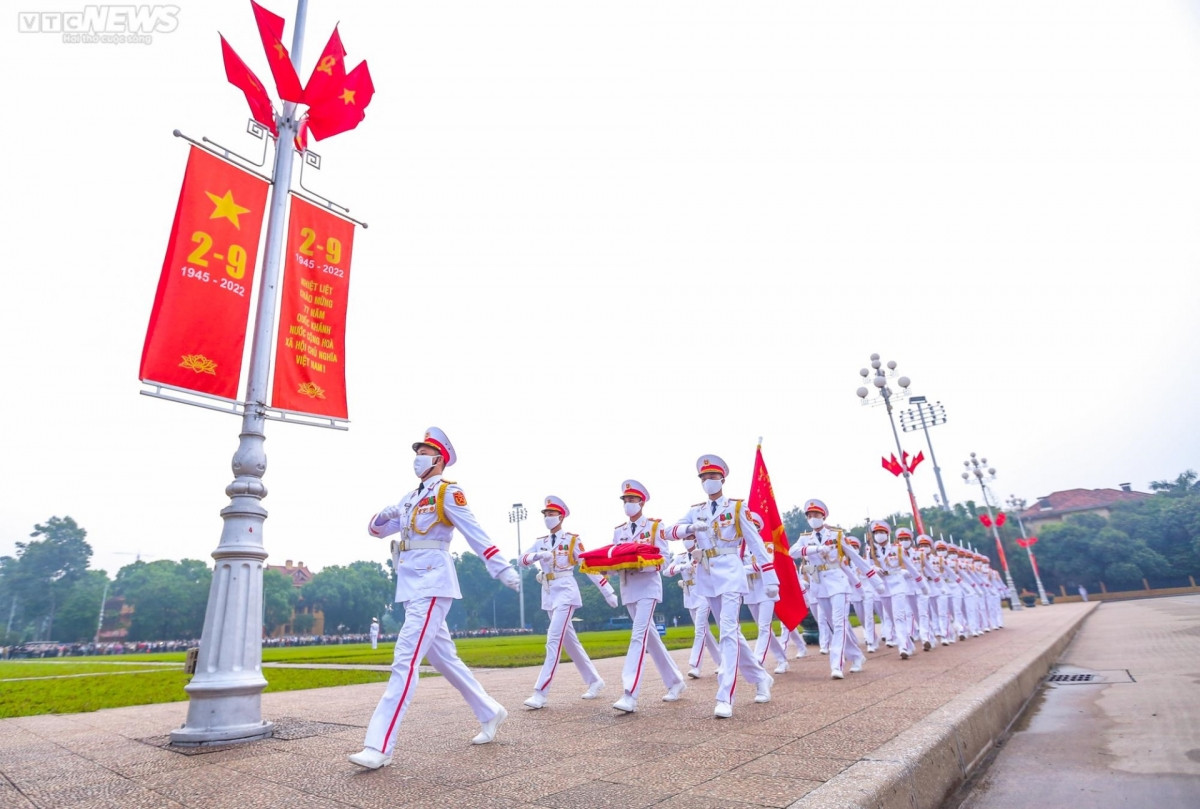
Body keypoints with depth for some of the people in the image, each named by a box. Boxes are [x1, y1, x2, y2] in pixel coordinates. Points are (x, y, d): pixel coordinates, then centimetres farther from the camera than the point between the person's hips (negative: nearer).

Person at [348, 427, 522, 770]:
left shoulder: (448, 492, -5)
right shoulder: (410, 498, 18)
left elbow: (475, 533, -11)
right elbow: (376, 529, 20)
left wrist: (502, 568, -16)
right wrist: (383, 516, -3)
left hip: (432, 583, -9)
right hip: (412, 585, 9)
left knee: (406, 660, -11)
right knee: (443, 657, 14)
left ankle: (379, 747, -6)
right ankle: (490, 712, 27)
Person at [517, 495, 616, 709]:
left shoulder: (572, 539, -3)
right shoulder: (541, 542, 11)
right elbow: (523, 559, -4)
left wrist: (607, 590, -6)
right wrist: (538, 555, -25)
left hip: (566, 591, -6)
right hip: (549, 594, 6)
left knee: (554, 639, -13)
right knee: (569, 641, 12)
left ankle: (540, 693, -11)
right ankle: (594, 680, 26)